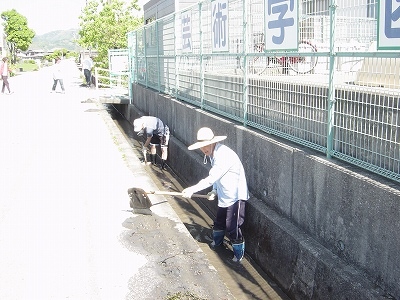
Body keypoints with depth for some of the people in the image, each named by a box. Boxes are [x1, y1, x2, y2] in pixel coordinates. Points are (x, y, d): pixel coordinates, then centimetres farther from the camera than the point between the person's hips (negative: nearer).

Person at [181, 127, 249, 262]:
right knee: (219, 221, 24)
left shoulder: (224, 155, -29)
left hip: (236, 196, -9)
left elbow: (212, 178, -31)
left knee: (232, 226, -3)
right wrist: (215, 190, 3)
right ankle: (217, 241, 49)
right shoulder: (213, 154, 3)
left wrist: (192, 189, -28)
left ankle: (239, 252, 18)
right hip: (224, 195, 9)